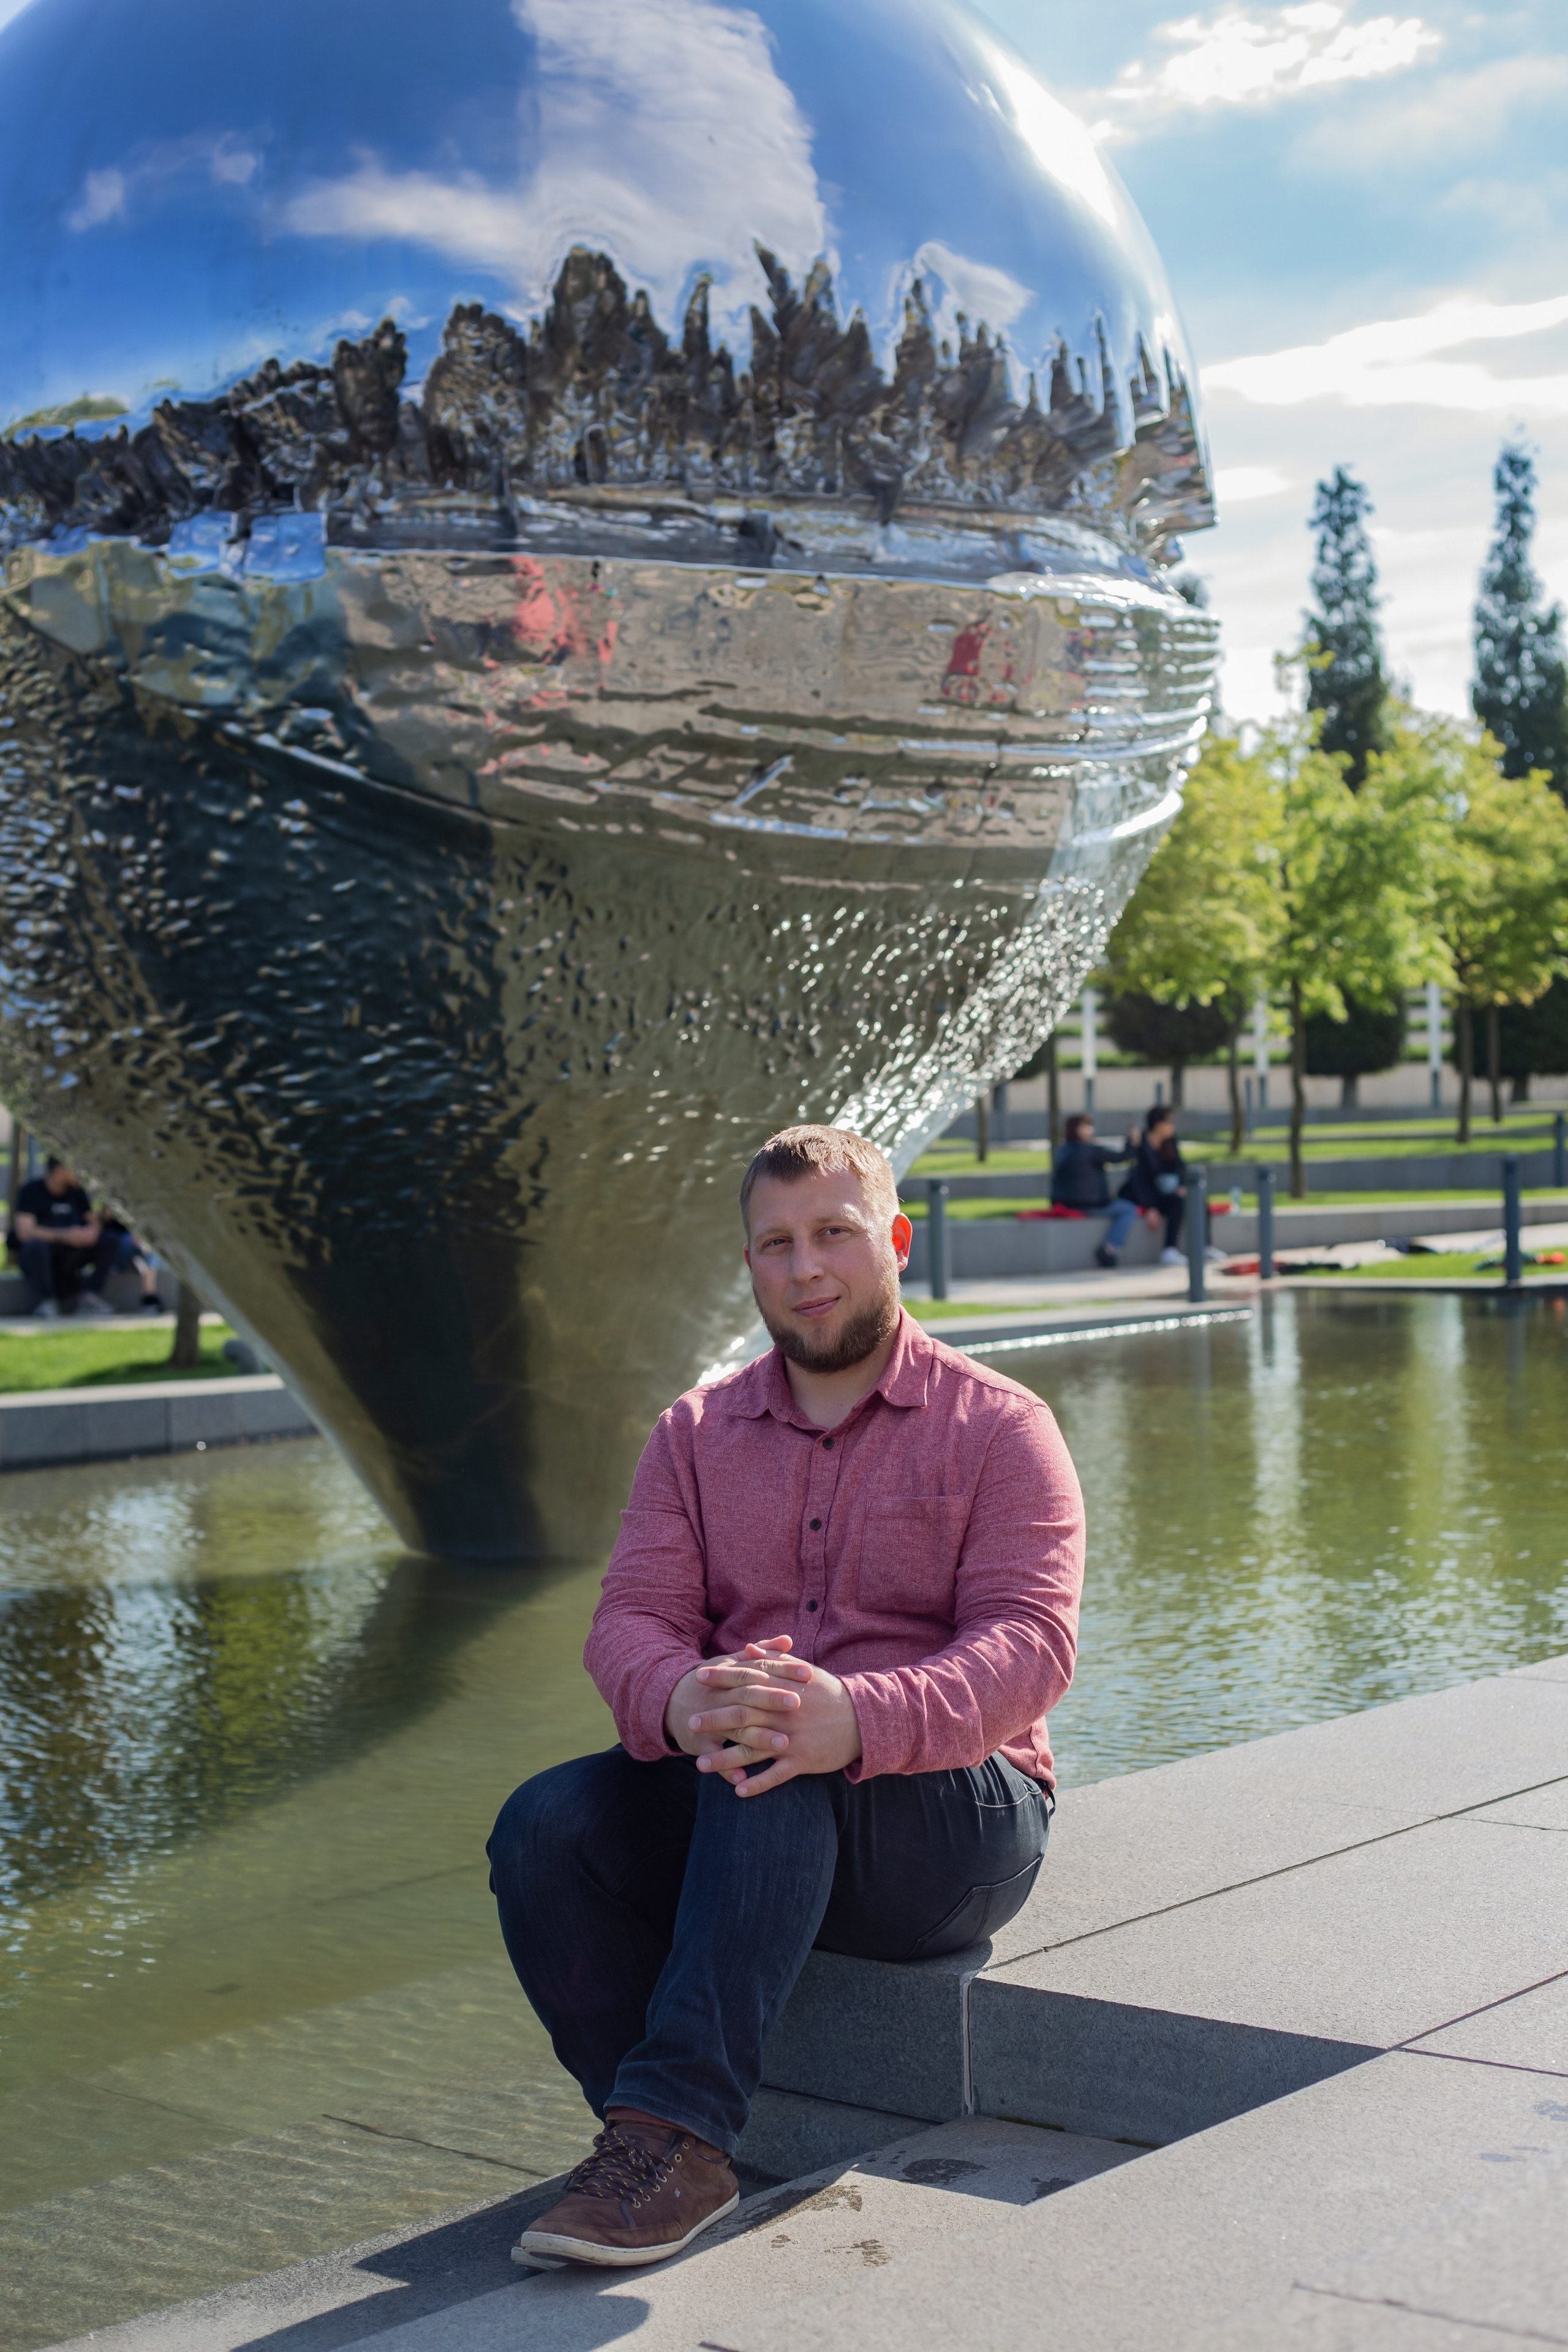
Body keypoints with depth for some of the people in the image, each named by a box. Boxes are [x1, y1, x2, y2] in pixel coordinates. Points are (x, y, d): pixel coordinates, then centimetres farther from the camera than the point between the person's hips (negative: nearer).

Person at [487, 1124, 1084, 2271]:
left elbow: (1030, 1642, -14)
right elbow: (630, 1618, 1)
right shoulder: (696, 1434, 13)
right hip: (728, 1803, 4)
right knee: (544, 1826, -24)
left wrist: (856, 1722, -35)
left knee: (774, 1774, -36)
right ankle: (672, 2161, -23)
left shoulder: (997, 1427, 0)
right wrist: (679, 1702, -27)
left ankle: (678, 2126, -37)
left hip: (959, 1816, -4)